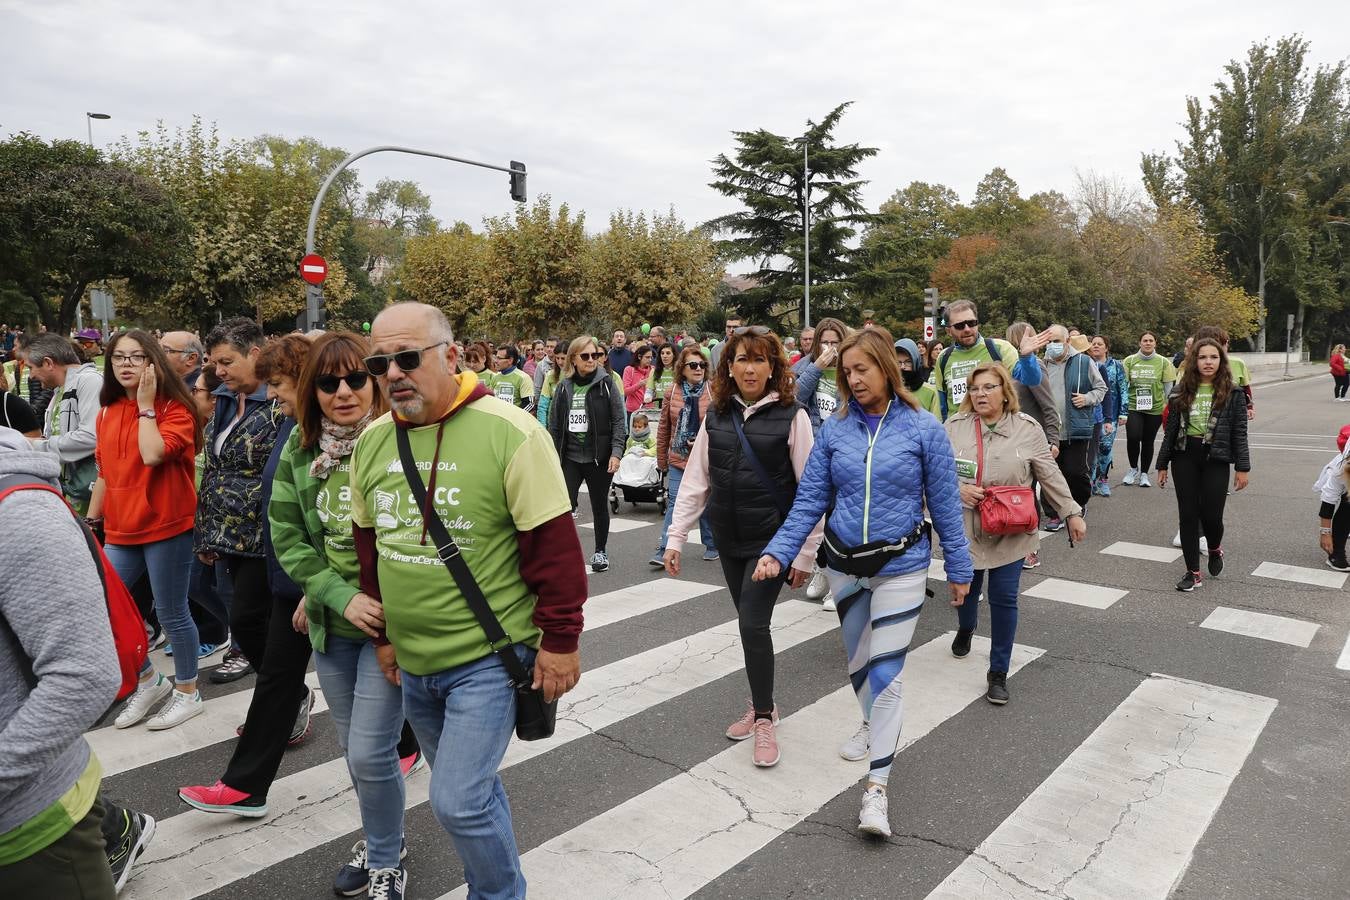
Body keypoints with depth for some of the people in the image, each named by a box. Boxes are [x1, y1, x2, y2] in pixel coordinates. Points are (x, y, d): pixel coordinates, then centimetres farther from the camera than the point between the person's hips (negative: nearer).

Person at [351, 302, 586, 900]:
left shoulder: (510, 433, -19)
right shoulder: (371, 441, 1)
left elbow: (553, 546, -17)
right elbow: (369, 543, 12)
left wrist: (559, 640, -14)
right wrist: (384, 634, 15)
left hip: (488, 659, -6)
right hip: (411, 661, 6)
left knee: (459, 801, -7)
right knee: (469, 788, 21)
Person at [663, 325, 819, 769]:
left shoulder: (791, 415, -9)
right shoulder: (717, 414, 3)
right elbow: (695, 479, 6)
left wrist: (806, 553, -8)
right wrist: (676, 536, 3)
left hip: (772, 538, -4)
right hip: (728, 539, 4)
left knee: (753, 622, -9)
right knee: (749, 623, 13)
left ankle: (764, 719, 11)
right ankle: (760, 704, 33)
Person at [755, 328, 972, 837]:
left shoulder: (923, 428, -9)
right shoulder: (834, 429, -2)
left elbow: (944, 504, -3)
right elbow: (810, 499, -3)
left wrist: (958, 567, 2)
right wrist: (779, 552, -13)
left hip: (901, 567, -4)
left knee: (886, 672, -4)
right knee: (856, 660, 21)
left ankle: (876, 788, 5)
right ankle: (874, 725, 49)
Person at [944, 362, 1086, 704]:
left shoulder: (1028, 429, -4)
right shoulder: (955, 427, -4)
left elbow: (1050, 475, 1)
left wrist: (1072, 513, 0)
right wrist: (957, 489, -18)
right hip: (965, 530, 1)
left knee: (1004, 598, -1)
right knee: (967, 587, 18)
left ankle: (999, 672, 13)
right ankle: (965, 629, 53)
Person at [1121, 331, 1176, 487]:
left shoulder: (1163, 362, 3)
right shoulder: (1129, 360, 2)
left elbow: (1168, 386, 5)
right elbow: (1123, 384, 2)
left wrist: (1167, 405, 0)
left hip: (1155, 408, 1)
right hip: (1133, 406, -1)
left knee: (1148, 441, 8)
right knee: (1133, 437, -15)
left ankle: (1144, 473, 23)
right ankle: (1134, 468, 9)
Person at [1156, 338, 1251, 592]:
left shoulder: (1232, 393, -1)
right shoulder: (1182, 392, 5)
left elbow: (1239, 433, -1)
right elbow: (1171, 430, 7)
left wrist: (1242, 467, -5)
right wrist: (1162, 464, 6)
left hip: (1216, 459, -2)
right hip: (1185, 458, 2)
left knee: (1211, 515, -2)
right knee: (1188, 515, 3)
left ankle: (1215, 549, 33)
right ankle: (1193, 572, 13)